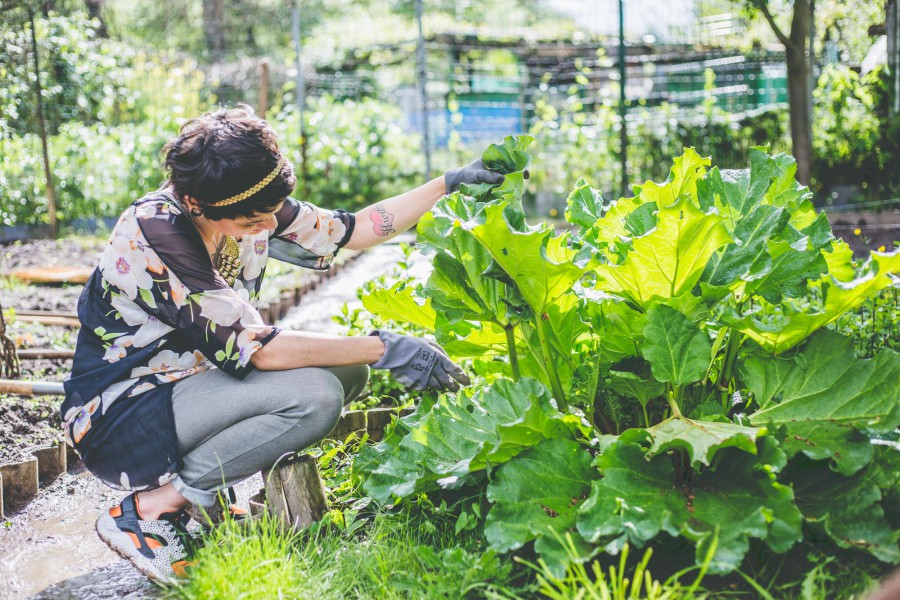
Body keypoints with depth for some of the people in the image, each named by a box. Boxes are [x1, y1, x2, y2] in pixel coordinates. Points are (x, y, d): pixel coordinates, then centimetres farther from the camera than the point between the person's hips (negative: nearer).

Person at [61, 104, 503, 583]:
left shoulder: (251, 209, -6)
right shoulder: (152, 233, -28)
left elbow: (353, 230, 6)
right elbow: (252, 347, -30)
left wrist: (450, 183, -1)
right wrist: (384, 348, -28)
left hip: (192, 379, 8)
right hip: (121, 414, -8)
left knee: (348, 368, -4)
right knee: (314, 395, -26)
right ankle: (149, 509, -13)